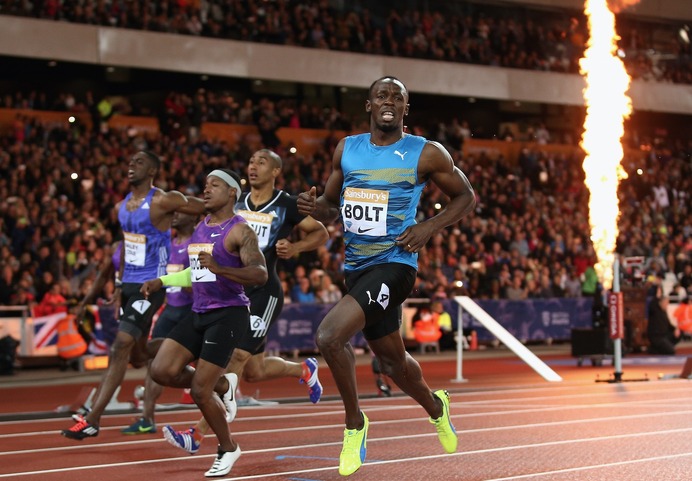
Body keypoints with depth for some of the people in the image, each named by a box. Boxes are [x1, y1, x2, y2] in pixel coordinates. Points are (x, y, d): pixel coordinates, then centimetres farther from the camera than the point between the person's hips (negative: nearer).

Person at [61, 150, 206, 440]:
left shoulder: (162, 202, -13)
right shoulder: (121, 207, 11)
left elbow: (208, 209, -11)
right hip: (128, 284, 9)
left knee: (120, 346, -17)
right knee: (138, 356, 15)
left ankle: (92, 420, -18)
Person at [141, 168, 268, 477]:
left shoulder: (239, 231, -11)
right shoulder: (200, 228, 14)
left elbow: (261, 274, -23)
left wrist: (219, 269, -35)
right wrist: (162, 282, 18)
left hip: (228, 315, -8)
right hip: (199, 313, 8)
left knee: (199, 391, -8)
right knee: (162, 371, -5)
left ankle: (228, 449, 15)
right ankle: (222, 385, 17)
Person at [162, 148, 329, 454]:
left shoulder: (286, 205, -4)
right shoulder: (237, 203, 12)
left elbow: (321, 234, 5)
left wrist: (295, 248, -12)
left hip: (264, 293, -7)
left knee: (235, 359, -14)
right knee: (253, 371, 12)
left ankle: (197, 435, -15)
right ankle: (304, 370, 41)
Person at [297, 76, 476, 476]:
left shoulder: (426, 153, -5)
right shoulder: (347, 149, 8)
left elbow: (466, 196, 5)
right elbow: (331, 206, 18)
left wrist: (429, 228, -10)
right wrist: (316, 207, -7)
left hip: (394, 264, -6)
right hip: (357, 266, 6)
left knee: (329, 336, -24)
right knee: (391, 358, 20)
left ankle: (355, 423, -4)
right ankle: (435, 406, 51)